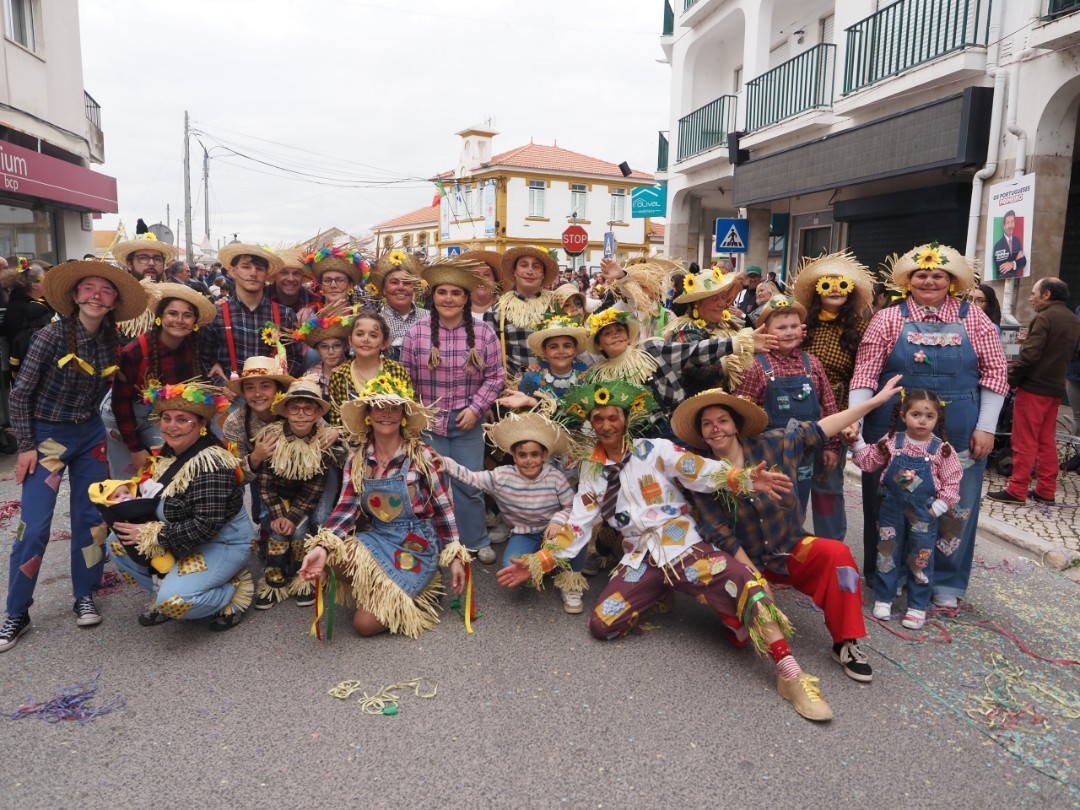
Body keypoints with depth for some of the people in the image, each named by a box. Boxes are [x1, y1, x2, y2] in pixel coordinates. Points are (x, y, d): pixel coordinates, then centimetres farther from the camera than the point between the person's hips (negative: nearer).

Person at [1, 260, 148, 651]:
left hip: (91, 435, 5)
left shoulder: (111, 340, -3)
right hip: (47, 436, -4)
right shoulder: (51, 336, -16)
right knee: (34, 527, -6)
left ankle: (84, 597, 24)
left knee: (91, 518, 7)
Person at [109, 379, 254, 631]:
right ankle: (165, 593, 11)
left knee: (174, 601, -26)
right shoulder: (167, 454, 1)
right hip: (183, 540, 9)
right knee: (117, 543, 2)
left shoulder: (211, 465, -27)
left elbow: (206, 526, -30)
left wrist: (151, 534, -23)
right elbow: (158, 501, 13)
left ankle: (233, 590, 2)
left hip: (222, 543, -9)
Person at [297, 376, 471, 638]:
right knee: (334, 555, -29)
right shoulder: (357, 461, 2)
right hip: (377, 540, 4)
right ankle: (380, 593, 1)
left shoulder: (423, 457, -9)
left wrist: (455, 557, -7)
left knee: (365, 623, -15)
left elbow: (443, 510, -5)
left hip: (417, 547, -4)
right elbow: (346, 508, -6)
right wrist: (322, 546, -24)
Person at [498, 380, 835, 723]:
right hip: (641, 559, 4)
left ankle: (790, 674, -19)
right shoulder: (591, 470, 9)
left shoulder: (655, 450, -1)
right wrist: (538, 562, 3)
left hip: (685, 547, -3)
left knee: (744, 584, -29)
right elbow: (578, 525, 9)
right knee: (601, 624, -14)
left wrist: (745, 479, -33)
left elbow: (703, 472, -14)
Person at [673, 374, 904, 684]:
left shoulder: (772, 445, -9)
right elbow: (721, 536, -13)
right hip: (746, 561, -1)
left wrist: (874, 400, -6)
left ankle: (845, 644, -13)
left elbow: (818, 430, -5)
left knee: (836, 553, -28)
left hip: (792, 549, 2)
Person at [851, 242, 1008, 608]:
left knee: (953, 505, 9)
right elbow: (865, 372, -8)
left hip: (958, 434, 2)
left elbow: (994, 373, 3)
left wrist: (986, 427, -3)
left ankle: (944, 580, 26)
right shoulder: (888, 318, -1)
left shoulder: (973, 318, 4)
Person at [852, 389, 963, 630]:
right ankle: (883, 598, 24)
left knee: (920, 560, 8)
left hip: (923, 513, -1)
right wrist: (857, 442, -9)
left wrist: (937, 508, -10)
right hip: (892, 509, 2)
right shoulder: (891, 442, -5)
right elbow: (869, 462, 4)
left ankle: (917, 607, 20)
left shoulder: (942, 449, -9)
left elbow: (952, 482, -5)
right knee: (887, 554, 10)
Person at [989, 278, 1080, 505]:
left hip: (1033, 388, -8)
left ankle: (1017, 491, 0)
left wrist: (1009, 379, -11)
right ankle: (1046, 491, 16)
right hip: (1055, 388, 8)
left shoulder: (1044, 317, -15)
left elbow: (1029, 356, -20)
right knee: (1046, 441, 13)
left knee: (1025, 442, -3)